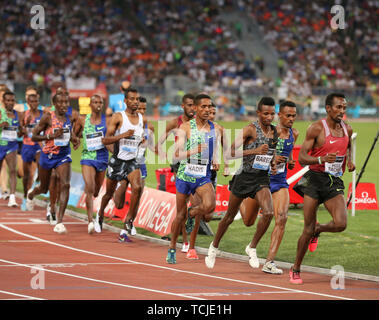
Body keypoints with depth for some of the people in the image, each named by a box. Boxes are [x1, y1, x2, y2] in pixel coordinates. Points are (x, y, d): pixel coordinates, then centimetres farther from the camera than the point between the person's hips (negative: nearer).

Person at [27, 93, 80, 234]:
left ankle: (59, 223, -19)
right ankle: (31, 194, 56)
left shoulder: (69, 118, 2)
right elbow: (34, 136, -12)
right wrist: (52, 136, -25)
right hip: (47, 156, -2)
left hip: (64, 156, 2)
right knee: (44, 188, 16)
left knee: (65, 185, -19)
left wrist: (75, 139, -1)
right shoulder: (48, 117, -13)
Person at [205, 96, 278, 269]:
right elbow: (229, 153, -22)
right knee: (230, 217, 11)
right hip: (244, 176, -4)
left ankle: (252, 248, -1)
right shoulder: (250, 129, -15)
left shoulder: (274, 132, 4)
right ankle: (214, 246, 35)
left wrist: (273, 164, 6)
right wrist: (255, 151, -31)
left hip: (262, 178, 4)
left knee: (268, 213, -20)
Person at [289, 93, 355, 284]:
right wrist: (322, 159, -30)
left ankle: (318, 230, 19)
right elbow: (302, 158, -12)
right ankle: (295, 269, 15)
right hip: (315, 180, -4)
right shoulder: (316, 128, -9)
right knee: (308, 229, -3)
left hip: (334, 182, 4)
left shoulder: (347, 130, 7)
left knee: (341, 224, -17)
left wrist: (349, 160, 10)